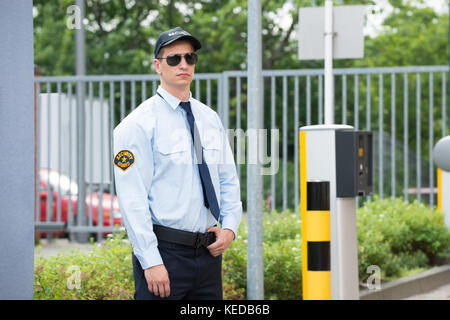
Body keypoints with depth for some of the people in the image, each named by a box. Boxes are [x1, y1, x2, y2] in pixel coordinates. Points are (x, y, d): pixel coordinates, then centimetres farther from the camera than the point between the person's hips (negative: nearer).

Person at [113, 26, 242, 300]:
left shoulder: (210, 120, 13)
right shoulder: (138, 124, -7)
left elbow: (228, 180, 18)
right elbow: (132, 198, -12)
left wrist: (230, 227, 1)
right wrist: (151, 262, -18)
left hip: (209, 251, 6)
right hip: (164, 251, -6)